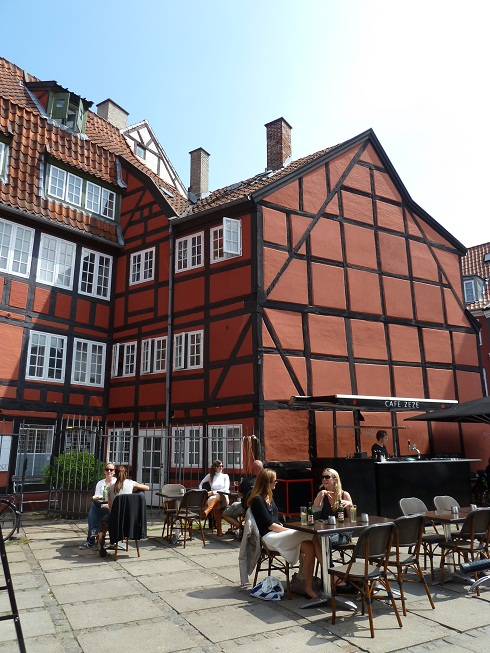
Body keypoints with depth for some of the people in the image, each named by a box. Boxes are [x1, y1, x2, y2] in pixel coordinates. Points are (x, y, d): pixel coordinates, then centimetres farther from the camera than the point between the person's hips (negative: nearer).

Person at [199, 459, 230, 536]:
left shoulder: (225, 476, 14)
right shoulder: (210, 476, 17)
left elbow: (226, 489, 1)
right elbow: (201, 484, 24)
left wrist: (214, 492, -10)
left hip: (223, 497, -1)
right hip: (213, 498, 1)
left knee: (218, 496, -41)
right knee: (216, 505, -39)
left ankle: (206, 512, -67)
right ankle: (219, 530, -43)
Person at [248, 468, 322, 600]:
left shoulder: (268, 497, 19)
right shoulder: (257, 499, -8)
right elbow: (269, 525, -12)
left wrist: (286, 529, 3)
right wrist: (289, 530, -11)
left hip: (278, 533, 8)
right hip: (268, 537, -8)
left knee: (309, 547, -19)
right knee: (312, 535, -22)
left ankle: (309, 588, -17)